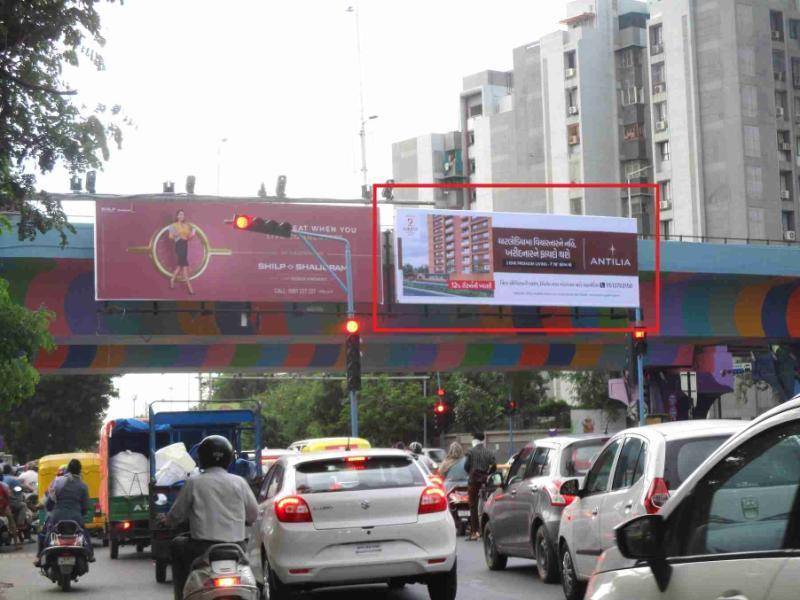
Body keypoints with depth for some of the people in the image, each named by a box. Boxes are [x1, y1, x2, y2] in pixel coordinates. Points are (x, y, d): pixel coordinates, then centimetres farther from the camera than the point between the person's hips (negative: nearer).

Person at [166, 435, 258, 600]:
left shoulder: (193, 483, -3)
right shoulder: (239, 482, 3)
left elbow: (176, 515, 5)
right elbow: (253, 514, 10)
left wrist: (168, 522, 29)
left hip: (203, 547, -2)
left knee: (177, 545, 27)